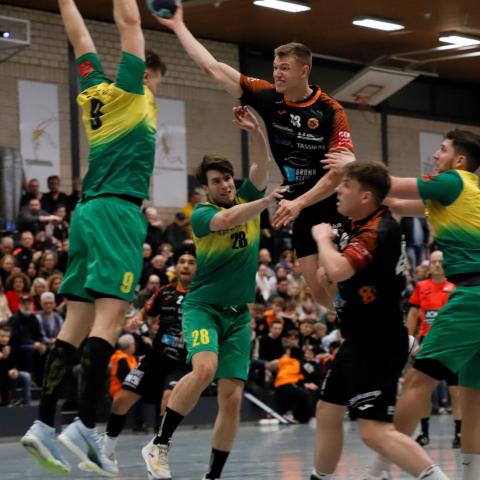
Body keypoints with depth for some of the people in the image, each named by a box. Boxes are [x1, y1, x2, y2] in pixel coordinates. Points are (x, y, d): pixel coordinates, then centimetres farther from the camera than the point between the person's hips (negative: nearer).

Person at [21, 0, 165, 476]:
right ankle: (84, 428, -23)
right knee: (109, 316, -14)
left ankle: (43, 425, -1)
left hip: (88, 210, 8)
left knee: (77, 322, 4)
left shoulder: (94, 89, 16)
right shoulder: (128, 88, 0)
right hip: (118, 210, -8)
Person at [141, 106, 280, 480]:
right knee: (205, 368, -32)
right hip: (204, 306, -5)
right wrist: (268, 200, -33)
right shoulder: (201, 214, -5)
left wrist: (257, 132, -23)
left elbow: (262, 165, -7)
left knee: (232, 398, -4)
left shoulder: (247, 199, 8)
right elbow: (227, 219, -27)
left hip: (239, 313, 5)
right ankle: (160, 444, -20)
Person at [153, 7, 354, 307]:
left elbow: (341, 170, -18)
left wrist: (299, 203, -24)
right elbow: (212, 67, 2)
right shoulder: (268, 97, -2)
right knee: (319, 288, 1)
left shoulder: (330, 111, -15)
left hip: (336, 203, -5)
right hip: (303, 209, 5)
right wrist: (178, 25, 3)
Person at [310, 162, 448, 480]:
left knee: (375, 431, -19)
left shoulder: (379, 230, -21)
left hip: (378, 344, -11)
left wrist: (322, 237, -15)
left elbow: (338, 271, -35)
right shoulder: (357, 224, 8)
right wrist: (329, 268, 2)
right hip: (360, 340, 11)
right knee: (327, 412, 21)